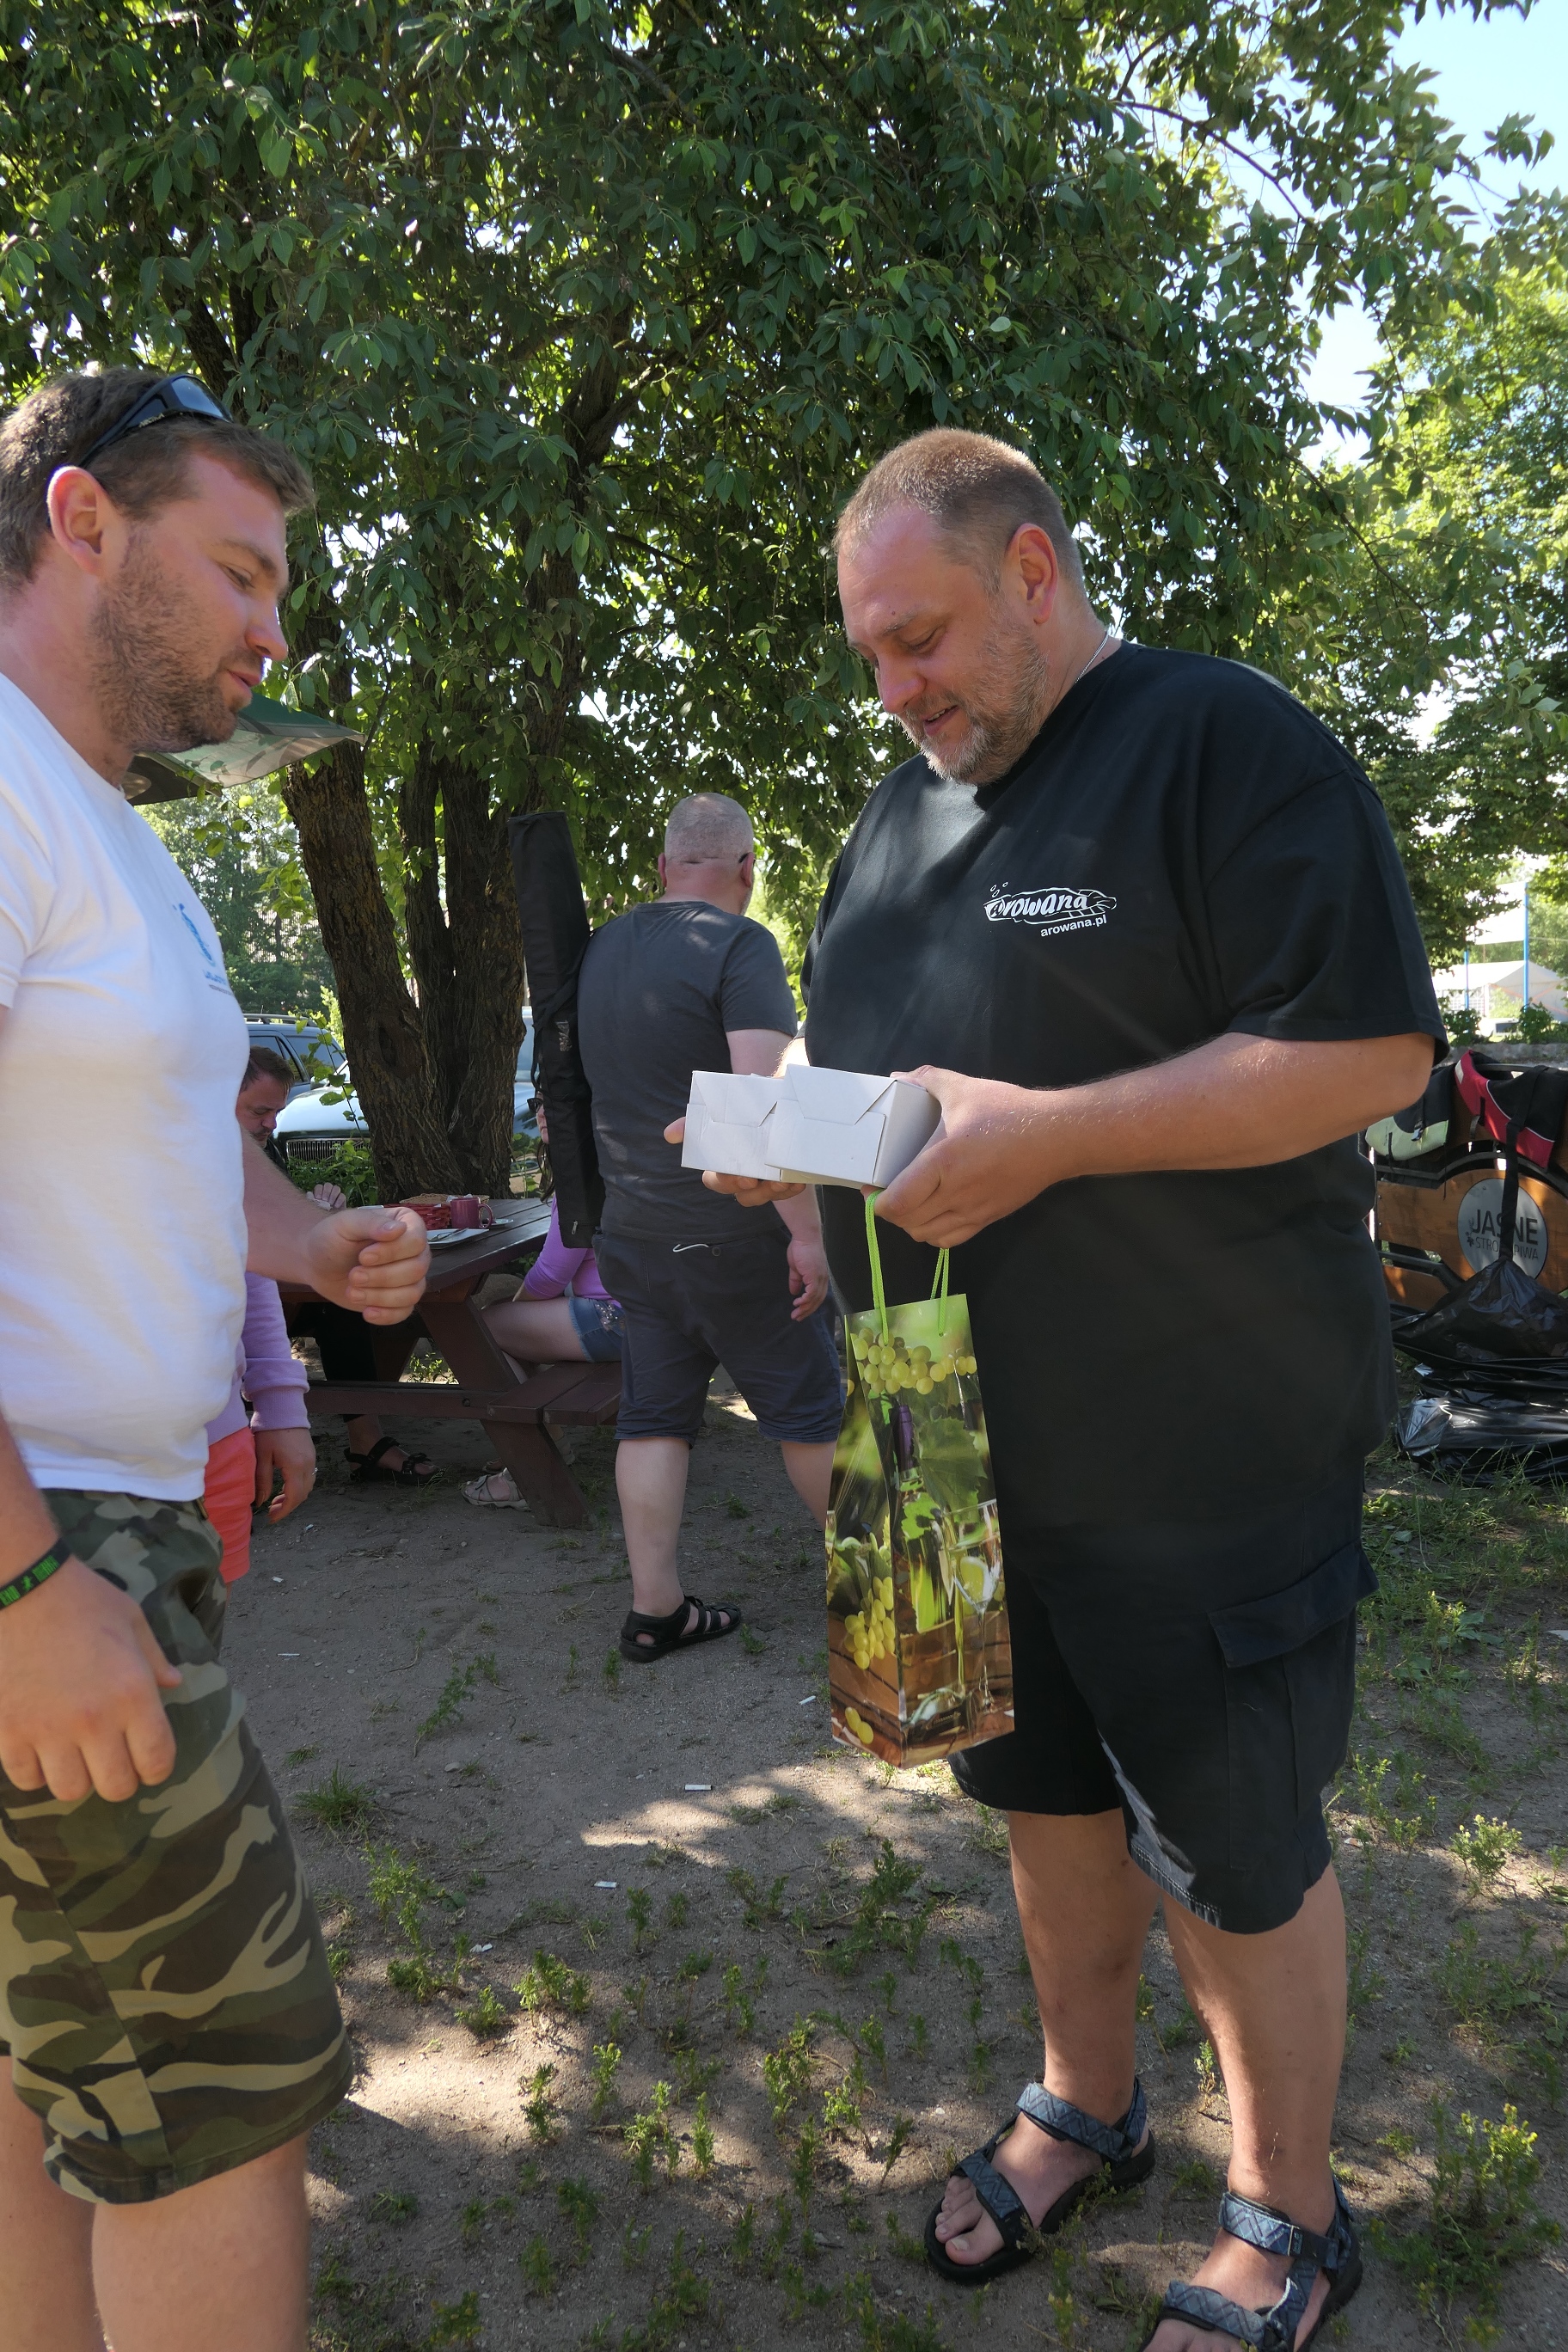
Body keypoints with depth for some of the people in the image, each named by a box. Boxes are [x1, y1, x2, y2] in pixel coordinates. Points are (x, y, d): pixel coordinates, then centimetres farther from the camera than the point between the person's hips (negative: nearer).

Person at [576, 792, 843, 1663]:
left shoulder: (602, 948, 11)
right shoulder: (740, 945, -13)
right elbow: (767, 1096, -22)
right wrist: (807, 1230, -21)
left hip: (634, 1227, 7)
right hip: (732, 1232, -7)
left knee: (655, 1415, 10)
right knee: (811, 1409, 8)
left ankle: (655, 1609, 14)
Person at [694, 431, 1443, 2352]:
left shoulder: (1225, 744, -11)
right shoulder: (902, 805, 13)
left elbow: (1373, 1049, -19)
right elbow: (855, 1037, 21)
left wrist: (1043, 1135, -26)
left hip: (1203, 1459, -6)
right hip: (969, 1448, 7)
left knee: (1234, 1851, 9)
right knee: (1047, 1794, 21)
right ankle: (1085, 2106, 45)